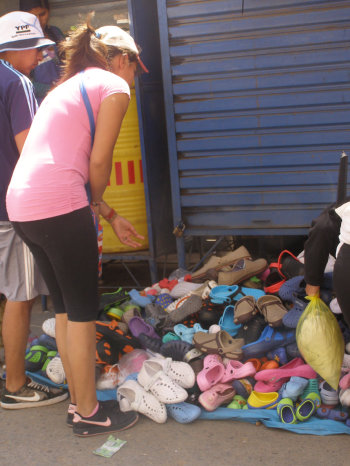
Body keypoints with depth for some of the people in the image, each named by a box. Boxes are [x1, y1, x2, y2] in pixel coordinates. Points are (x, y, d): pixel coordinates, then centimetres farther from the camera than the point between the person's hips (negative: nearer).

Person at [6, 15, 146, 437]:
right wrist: (97, 201, 14)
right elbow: (98, 162, -6)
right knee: (82, 312, 4)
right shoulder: (114, 86, 2)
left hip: (20, 206, 9)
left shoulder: (67, 86, 28)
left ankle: (78, 402, 30)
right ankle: (88, 413, 17)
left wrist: (111, 216, 26)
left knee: (64, 308, 18)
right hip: (59, 205, -9)